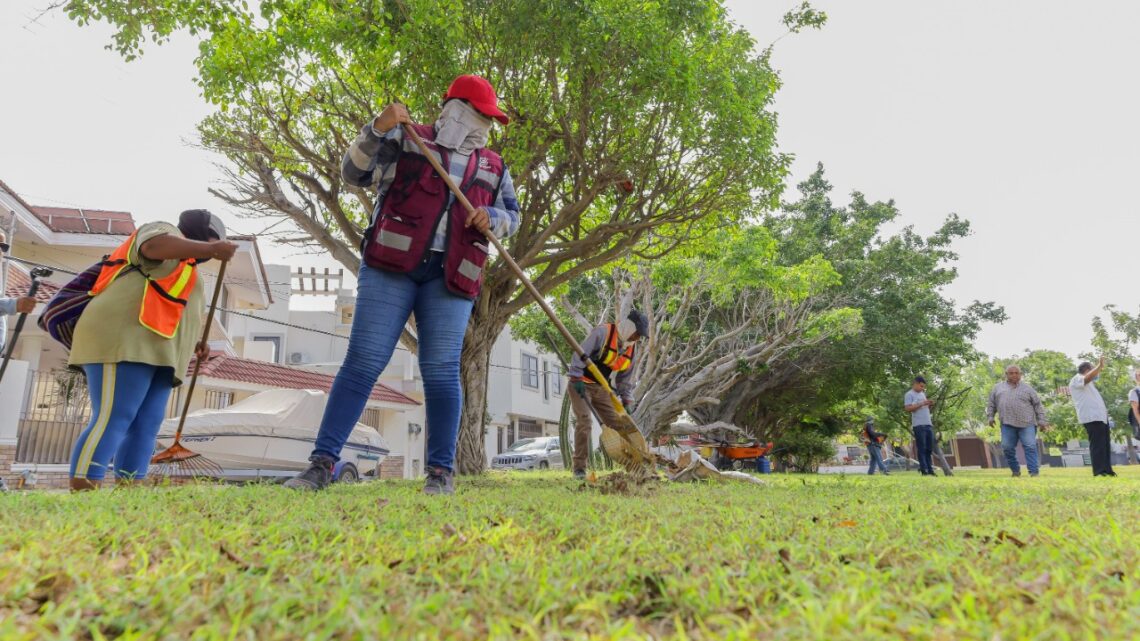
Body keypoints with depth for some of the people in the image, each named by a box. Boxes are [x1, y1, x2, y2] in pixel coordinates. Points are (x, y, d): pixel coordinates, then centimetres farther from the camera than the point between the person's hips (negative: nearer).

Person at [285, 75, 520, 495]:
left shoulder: (492, 168, 18)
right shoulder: (407, 140, 10)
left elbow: (512, 214, 22)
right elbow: (354, 172, 4)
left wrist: (491, 219, -1)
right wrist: (378, 129, -11)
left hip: (449, 276, 2)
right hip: (391, 265, -2)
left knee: (441, 371, -5)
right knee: (362, 363, -6)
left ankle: (441, 472, 0)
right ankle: (322, 462, -1)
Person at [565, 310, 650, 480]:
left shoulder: (632, 348, 5)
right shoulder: (603, 332, -18)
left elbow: (626, 379, 13)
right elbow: (580, 353, -24)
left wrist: (627, 402, 8)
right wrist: (577, 378, -28)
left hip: (602, 388, 7)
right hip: (582, 384, -7)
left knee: (617, 423, 3)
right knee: (584, 422, -18)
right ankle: (579, 468, -10)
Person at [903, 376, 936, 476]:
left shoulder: (922, 394, 22)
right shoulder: (909, 394, -3)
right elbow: (907, 408, -14)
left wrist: (930, 405, 4)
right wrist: (921, 404, -18)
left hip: (928, 424, 8)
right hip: (919, 425, -8)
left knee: (929, 449, 7)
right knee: (922, 449, -8)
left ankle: (930, 470, 10)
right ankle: (924, 470, -8)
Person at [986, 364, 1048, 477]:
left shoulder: (1027, 388, 11)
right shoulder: (998, 388, 15)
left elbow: (1038, 404, 11)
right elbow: (991, 404, 18)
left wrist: (1041, 420, 4)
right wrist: (990, 417, 7)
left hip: (1027, 424, -1)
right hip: (1007, 424, 2)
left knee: (1030, 447, -9)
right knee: (1007, 448, -1)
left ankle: (1034, 472, -6)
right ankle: (1015, 470, 15)